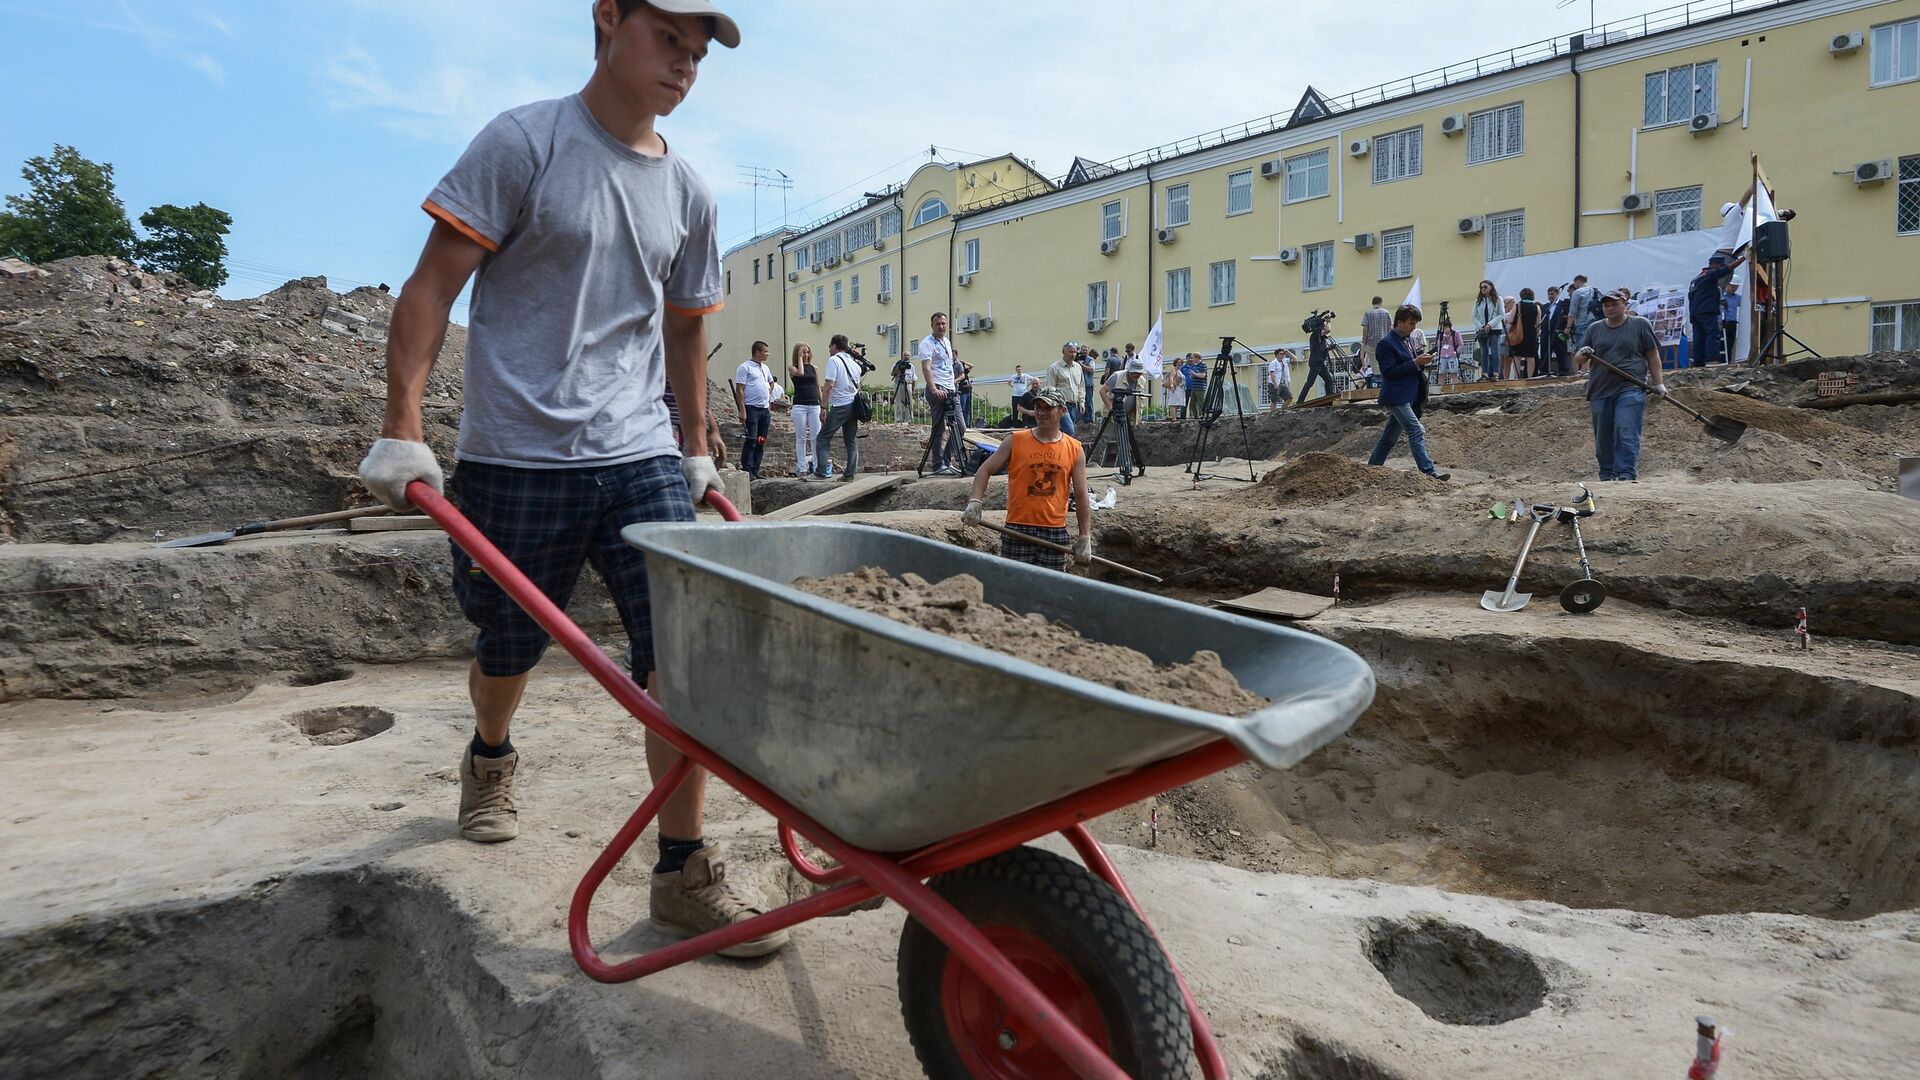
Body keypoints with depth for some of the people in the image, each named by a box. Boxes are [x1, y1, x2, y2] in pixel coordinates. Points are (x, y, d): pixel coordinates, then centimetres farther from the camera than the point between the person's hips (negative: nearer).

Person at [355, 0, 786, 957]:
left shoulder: (687, 194, 11)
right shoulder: (525, 143, -4)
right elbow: (431, 287, -6)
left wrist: (696, 453, 21)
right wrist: (401, 429, -14)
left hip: (639, 456, 4)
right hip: (515, 456, -3)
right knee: (508, 649, 14)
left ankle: (683, 872, 3)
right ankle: (489, 759, 49)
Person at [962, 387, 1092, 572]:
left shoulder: (1074, 449, 4)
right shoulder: (1015, 442, 1)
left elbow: (1081, 496, 5)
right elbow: (985, 470, 3)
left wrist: (1085, 537, 1)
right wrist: (975, 501, -14)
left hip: (1055, 532, 1)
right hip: (1018, 529, -1)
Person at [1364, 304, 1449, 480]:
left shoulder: (1404, 341, 15)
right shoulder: (1387, 343, -13)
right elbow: (1388, 372, -20)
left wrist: (1420, 361, 3)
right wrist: (1415, 363, -21)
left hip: (1406, 397, 10)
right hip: (1396, 397, -10)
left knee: (1390, 436, 14)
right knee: (1416, 432, -15)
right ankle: (1428, 471, -18)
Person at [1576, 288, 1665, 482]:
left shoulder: (1640, 325, 7)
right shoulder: (1594, 329, 15)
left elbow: (1652, 355, 8)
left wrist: (1658, 382, 2)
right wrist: (1583, 354, -6)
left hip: (1630, 389, -4)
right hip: (1600, 391, 4)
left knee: (1626, 435, -14)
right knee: (1603, 438, 6)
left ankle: (1626, 476, -17)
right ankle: (1606, 477, 16)